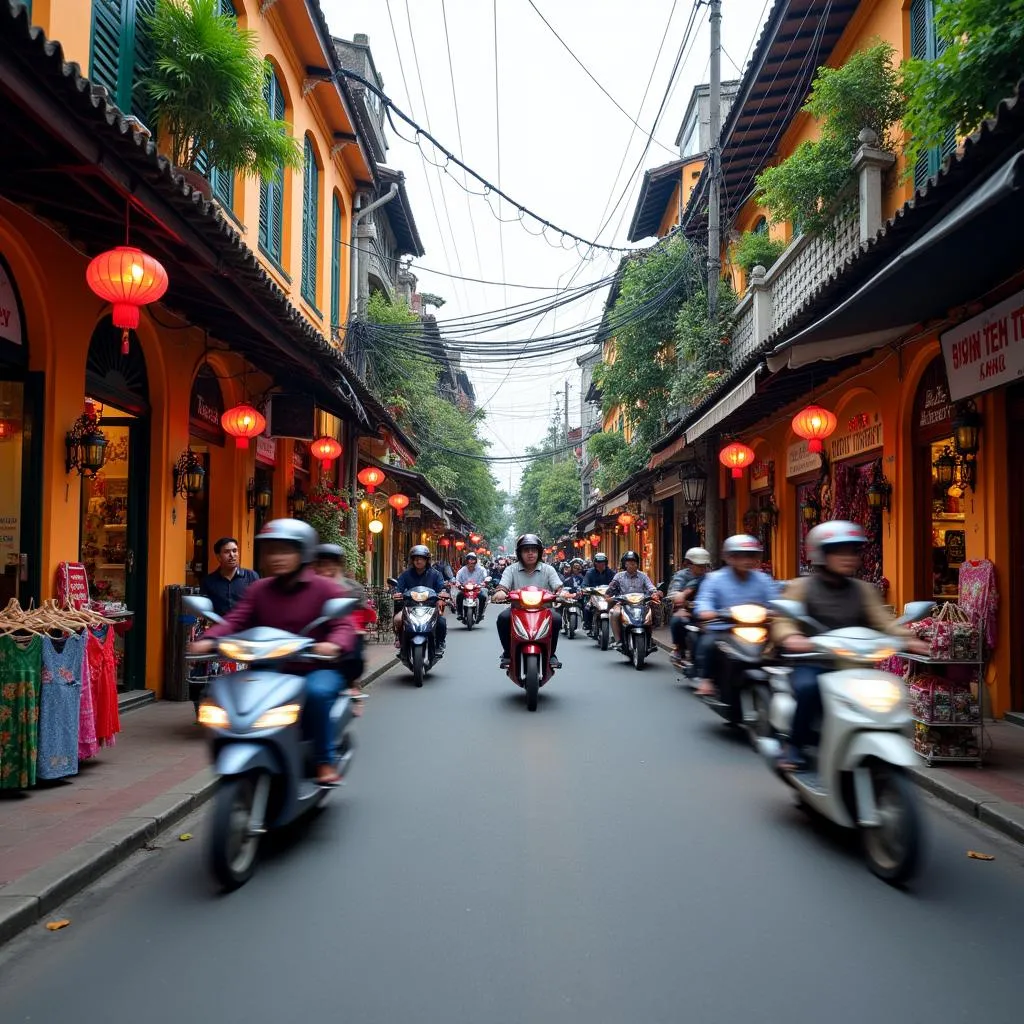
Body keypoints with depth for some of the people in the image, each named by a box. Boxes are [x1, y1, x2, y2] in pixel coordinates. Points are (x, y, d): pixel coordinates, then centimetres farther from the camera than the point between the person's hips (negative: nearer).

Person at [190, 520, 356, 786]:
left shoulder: (325, 588, -2)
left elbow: (344, 625, -12)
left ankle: (325, 762, -16)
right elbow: (236, 620, 0)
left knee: (317, 692, -36)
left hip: (316, 669, -4)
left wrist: (334, 644, -35)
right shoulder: (260, 589, 11)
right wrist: (209, 639, -21)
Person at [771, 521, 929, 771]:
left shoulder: (864, 590, 16)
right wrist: (791, 638, -31)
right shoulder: (800, 587, 5)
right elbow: (782, 621, -7)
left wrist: (907, 639, -17)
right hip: (811, 662, -3)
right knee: (808, 687, -35)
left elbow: (884, 621, 4)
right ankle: (795, 747, -14)